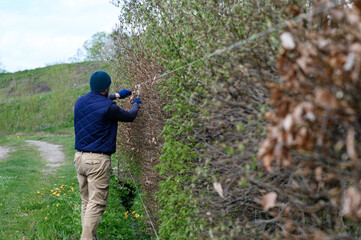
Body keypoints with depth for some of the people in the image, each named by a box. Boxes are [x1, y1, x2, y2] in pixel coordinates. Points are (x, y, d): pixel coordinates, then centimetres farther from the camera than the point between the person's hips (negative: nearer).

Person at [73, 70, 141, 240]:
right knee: (96, 204, -4)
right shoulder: (107, 107, -13)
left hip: (79, 157, 8)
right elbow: (129, 117, 4)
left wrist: (117, 95, 40)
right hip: (98, 159, -8)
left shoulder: (80, 102, 9)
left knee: (86, 202, 13)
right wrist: (136, 104, 25)